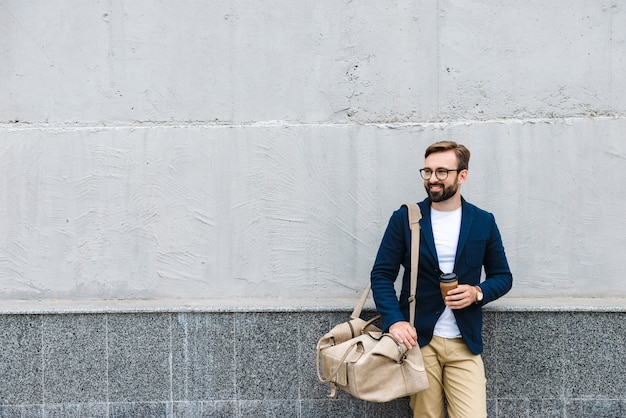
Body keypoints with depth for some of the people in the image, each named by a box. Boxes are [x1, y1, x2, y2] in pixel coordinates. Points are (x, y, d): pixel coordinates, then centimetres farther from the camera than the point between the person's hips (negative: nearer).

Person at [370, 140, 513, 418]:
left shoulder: (483, 222, 4)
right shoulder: (404, 218, 0)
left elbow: (503, 276, 11)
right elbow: (382, 274, -1)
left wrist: (478, 292, -10)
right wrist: (394, 320, -15)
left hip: (465, 342, 1)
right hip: (418, 338, -1)